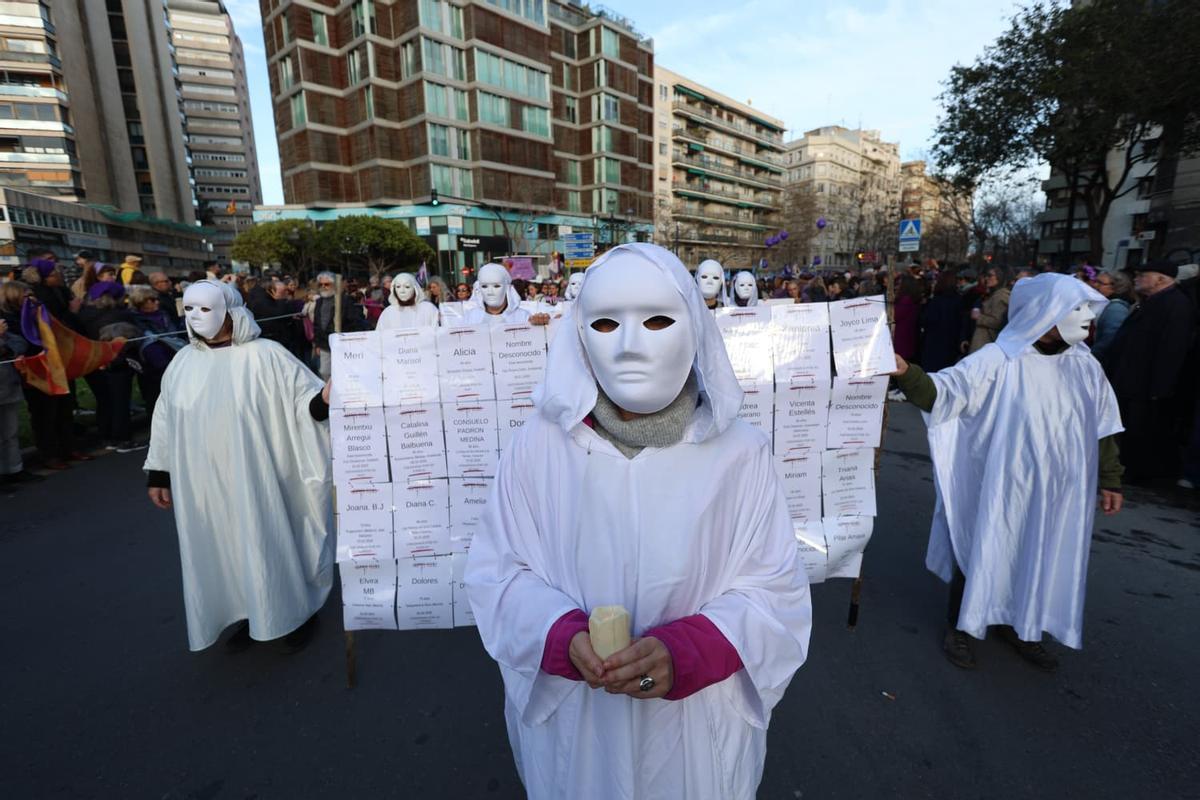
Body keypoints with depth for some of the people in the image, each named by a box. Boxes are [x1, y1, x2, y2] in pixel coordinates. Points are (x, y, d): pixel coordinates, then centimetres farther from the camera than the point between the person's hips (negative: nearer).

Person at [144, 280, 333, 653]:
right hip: (205, 485, 5)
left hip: (257, 480, -5)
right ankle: (249, 614, 33)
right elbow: (166, 421, 13)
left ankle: (299, 612, 25)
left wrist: (324, 399, -37)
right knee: (225, 549, 14)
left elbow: (304, 400, -13)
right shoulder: (183, 362, 5)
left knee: (273, 542, 6)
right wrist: (158, 474, 13)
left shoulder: (265, 356, -11)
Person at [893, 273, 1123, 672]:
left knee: (1039, 559, 18)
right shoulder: (997, 360, -14)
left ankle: (1017, 625, 40)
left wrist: (1109, 479, 15)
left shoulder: (1084, 366, 4)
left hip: (1058, 490, 6)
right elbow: (941, 393, -24)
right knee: (981, 553, 7)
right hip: (1000, 487, -5)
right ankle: (960, 626, 26)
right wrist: (907, 373, -43)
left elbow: (1102, 429, 12)